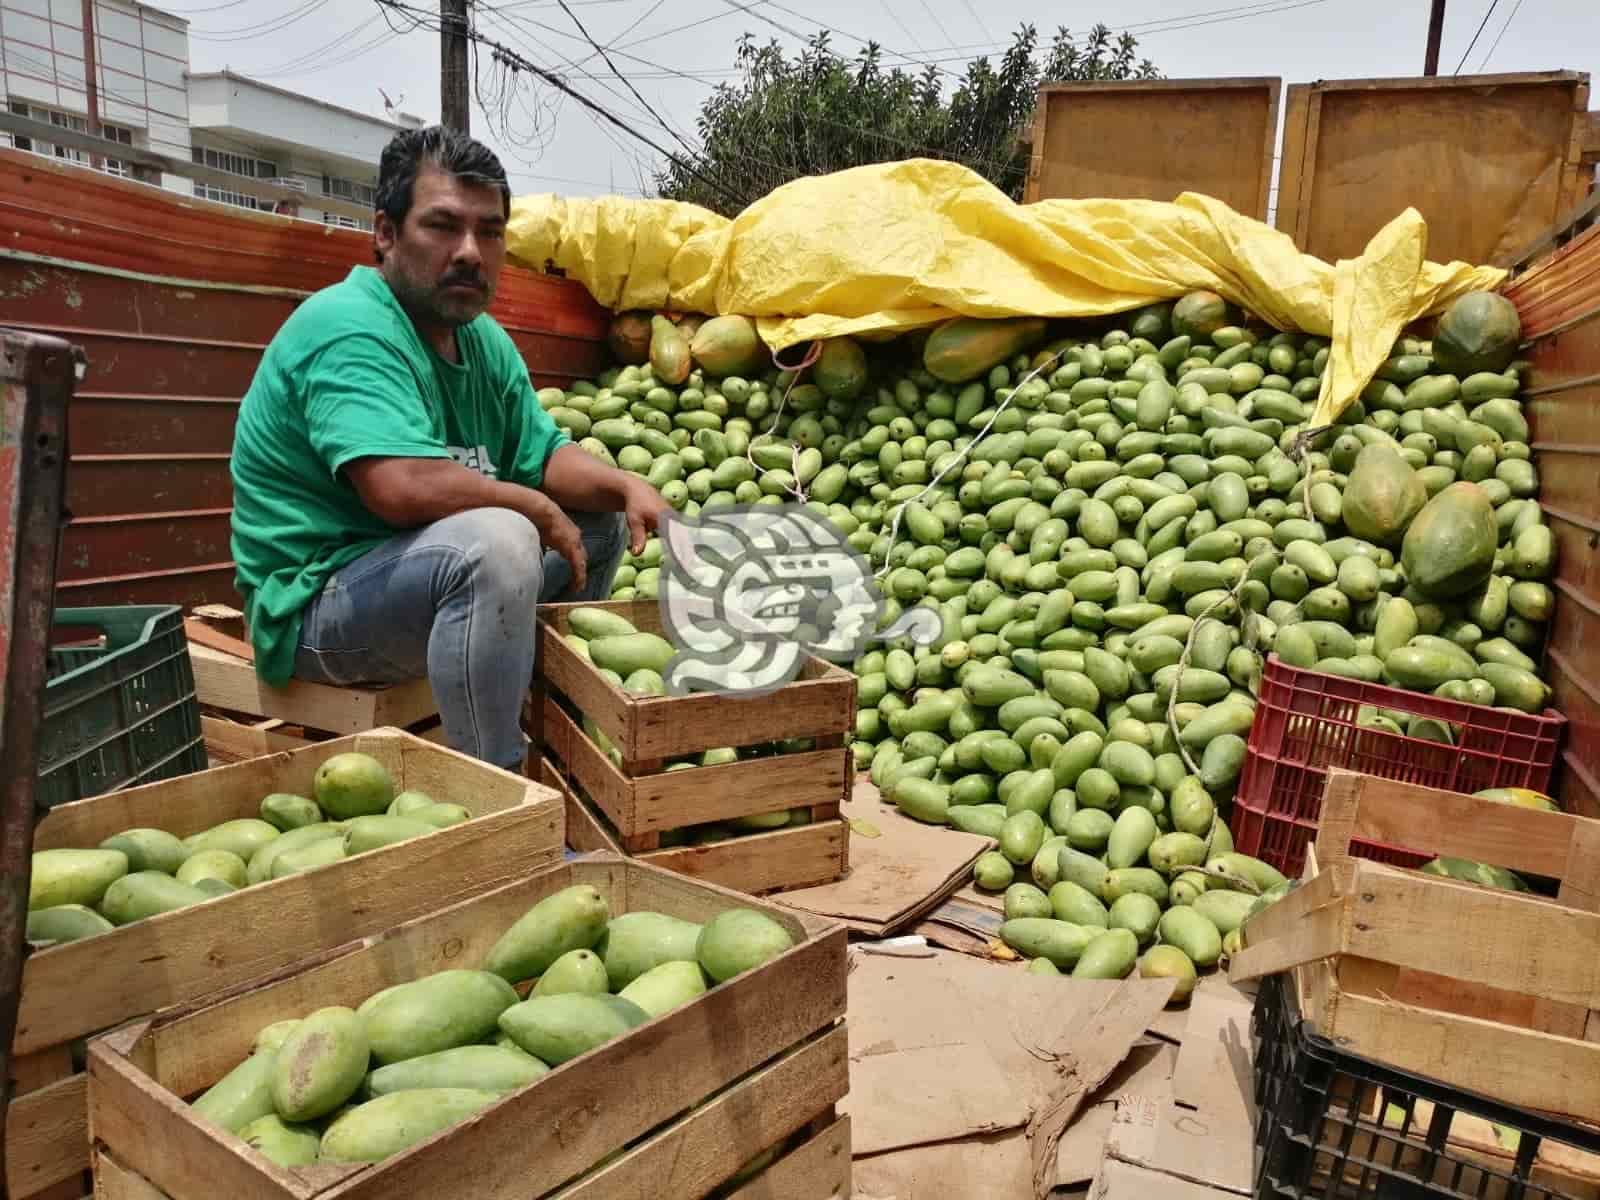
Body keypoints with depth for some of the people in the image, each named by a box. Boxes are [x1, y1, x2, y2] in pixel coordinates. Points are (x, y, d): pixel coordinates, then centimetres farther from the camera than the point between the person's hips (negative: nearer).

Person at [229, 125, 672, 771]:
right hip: (315, 606, -10)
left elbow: (544, 454, 11)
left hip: (424, 576, 10)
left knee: (600, 522, 16)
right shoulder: (350, 329, -21)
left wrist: (624, 486, -10)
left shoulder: (484, 340, 8)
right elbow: (403, 487, -35)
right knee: (496, 540, -36)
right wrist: (539, 510, -20)